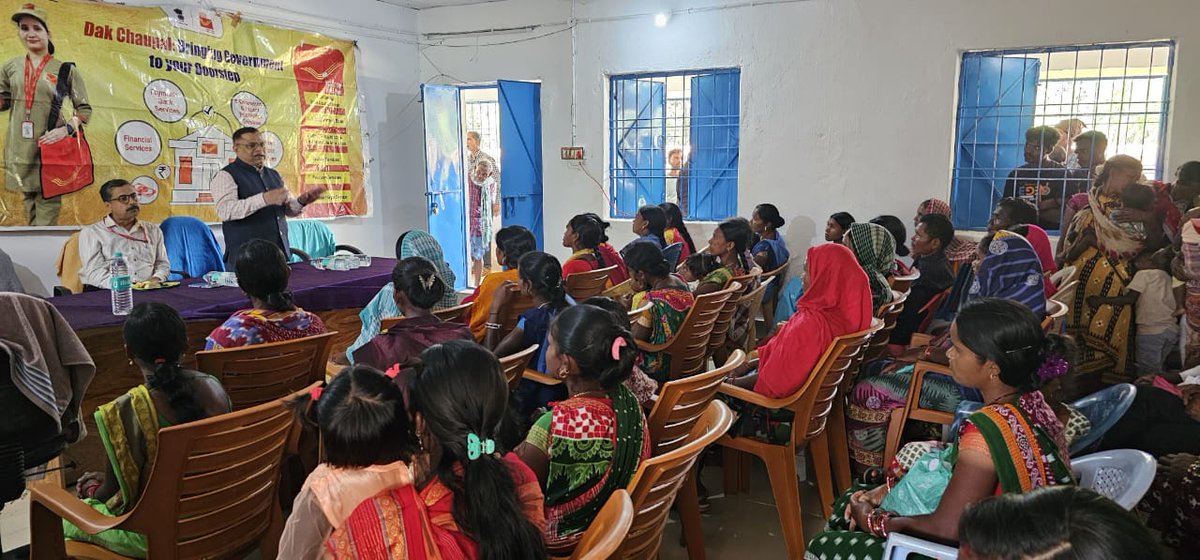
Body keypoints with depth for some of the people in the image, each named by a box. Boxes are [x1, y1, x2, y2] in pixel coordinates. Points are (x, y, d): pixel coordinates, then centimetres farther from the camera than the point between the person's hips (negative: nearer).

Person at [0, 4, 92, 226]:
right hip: (20, 151, 4)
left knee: (48, 210, -6)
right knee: (30, 210, 12)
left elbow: (85, 109, 0)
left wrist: (66, 129, -16)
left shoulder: (66, 70, 1)